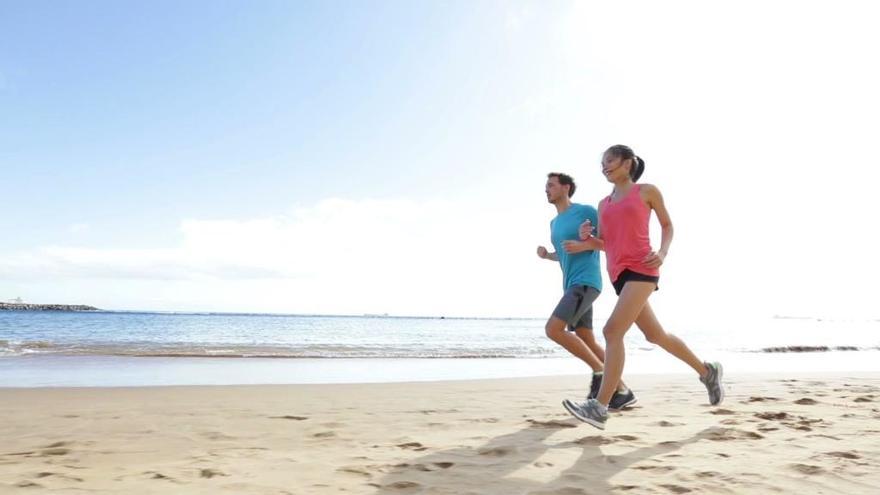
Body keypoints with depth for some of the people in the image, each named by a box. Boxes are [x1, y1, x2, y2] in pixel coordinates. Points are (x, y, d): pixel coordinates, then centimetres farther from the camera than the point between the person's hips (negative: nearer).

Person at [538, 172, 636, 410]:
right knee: (587, 342, 6)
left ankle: (600, 372, -6)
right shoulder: (554, 223, 19)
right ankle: (622, 390, 14)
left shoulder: (586, 211, -4)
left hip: (586, 282, -9)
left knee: (553, 329, -19)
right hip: (571, 285, 9)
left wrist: (583, 245, -18)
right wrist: (546, 255, 10)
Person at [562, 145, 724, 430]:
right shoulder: (604, 204, 19)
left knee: (612, 331, -20)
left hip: (641, 270, -7)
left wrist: (662, 253, -7)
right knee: (655, 335, 14)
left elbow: (667, 225, 12)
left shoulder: (647, 191, 6)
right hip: (618, 274, 7)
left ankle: (600, 407, -21)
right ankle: (707, 371, 36)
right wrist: (587, 238, -1)